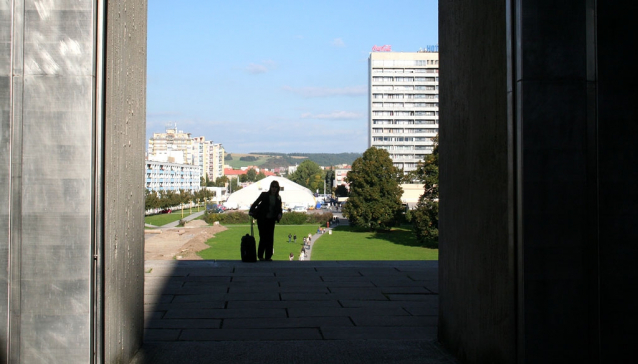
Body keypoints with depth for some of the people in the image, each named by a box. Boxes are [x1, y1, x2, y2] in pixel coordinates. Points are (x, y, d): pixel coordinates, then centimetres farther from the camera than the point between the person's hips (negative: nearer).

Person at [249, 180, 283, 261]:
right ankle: (260, 255, 12)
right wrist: (251, 211, -15)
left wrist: (279, 215, -12)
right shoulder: (264, 195, -4)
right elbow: (256, 203, -2)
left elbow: (279, 209, 9)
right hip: (262, 219, -3)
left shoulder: (278, 198, 5)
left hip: (271, 220, 3)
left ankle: (268, 257, 7)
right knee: (263, 237, -3)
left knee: (270, 238, 0)